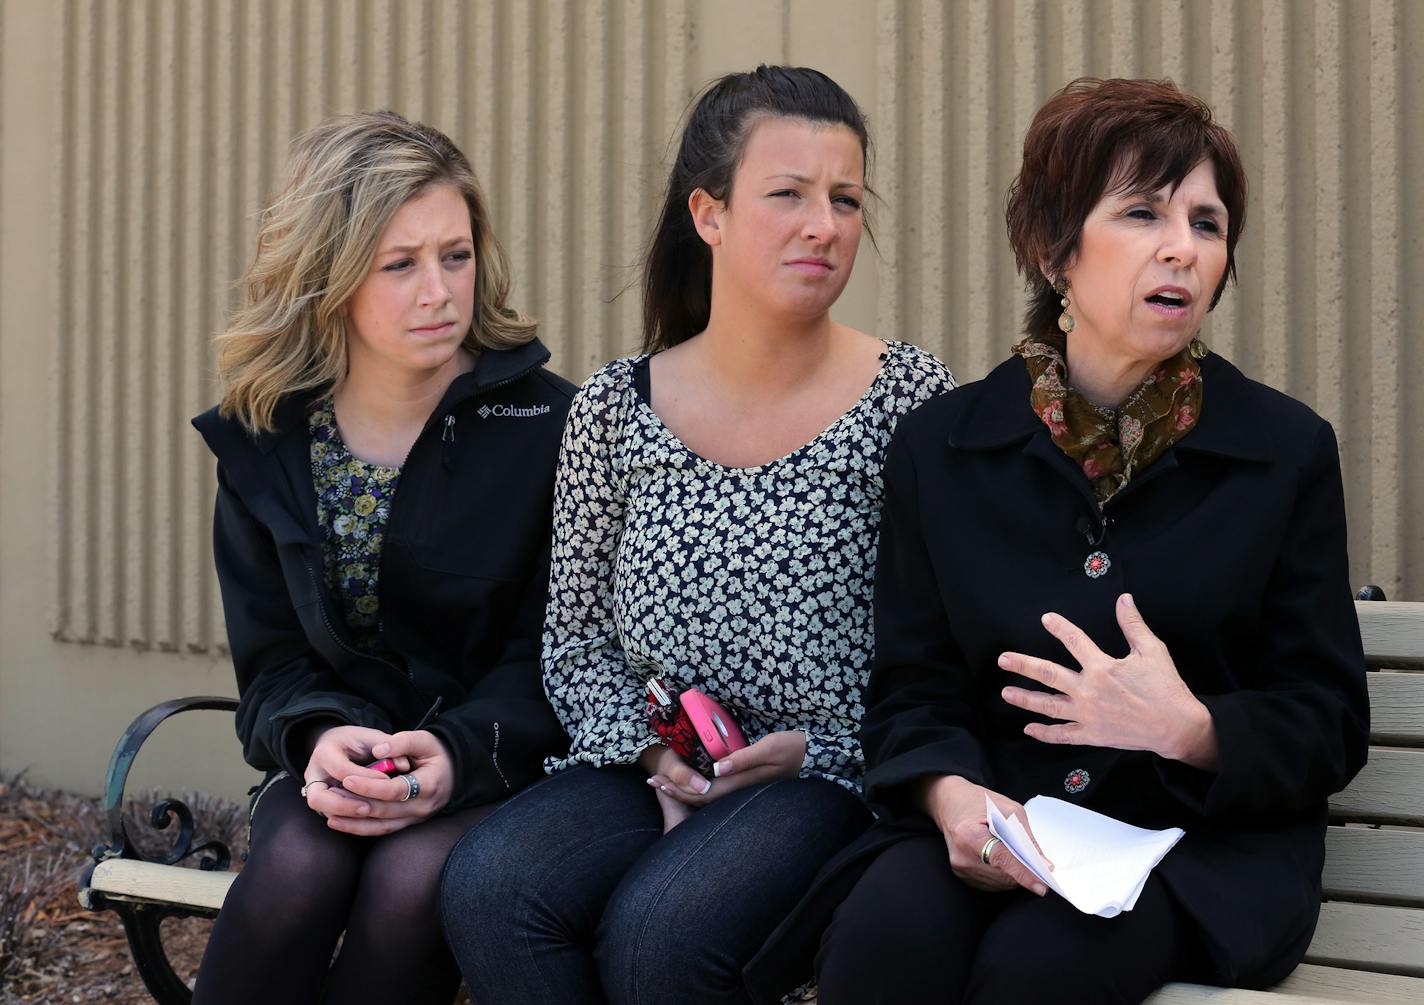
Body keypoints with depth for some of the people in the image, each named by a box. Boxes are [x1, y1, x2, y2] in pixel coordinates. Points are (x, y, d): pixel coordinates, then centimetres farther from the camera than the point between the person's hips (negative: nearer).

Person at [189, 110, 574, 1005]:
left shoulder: (545, 423, -6)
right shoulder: (267, 443, 3)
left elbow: (550, 653, -6)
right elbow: (272, 661, 4)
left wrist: (457, 752, -24)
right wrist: (320, 735, -19)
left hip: (497, 764, -2)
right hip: (343, 758, 2)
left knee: (413, 879, -33)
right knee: (297, 865, -31)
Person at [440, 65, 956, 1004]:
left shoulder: (909, 398, -1)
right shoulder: (615, 408, 6)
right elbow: (574, 642, 11)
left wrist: (817, 749, -11)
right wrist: (653, 750, -6)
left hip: (827, 778, -2)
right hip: (647, 770, 3)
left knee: (658, 928, -31)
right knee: (489, 888, -27)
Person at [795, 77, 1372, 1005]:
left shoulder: (1287, 451, 2)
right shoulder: (941, 448, 6)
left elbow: (1328, 728, 3)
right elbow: (913, 693, 7)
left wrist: (1191, 729, -18)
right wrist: (952, 795, -17)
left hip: (1204, 839, -1)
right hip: (1000, 823, 1)